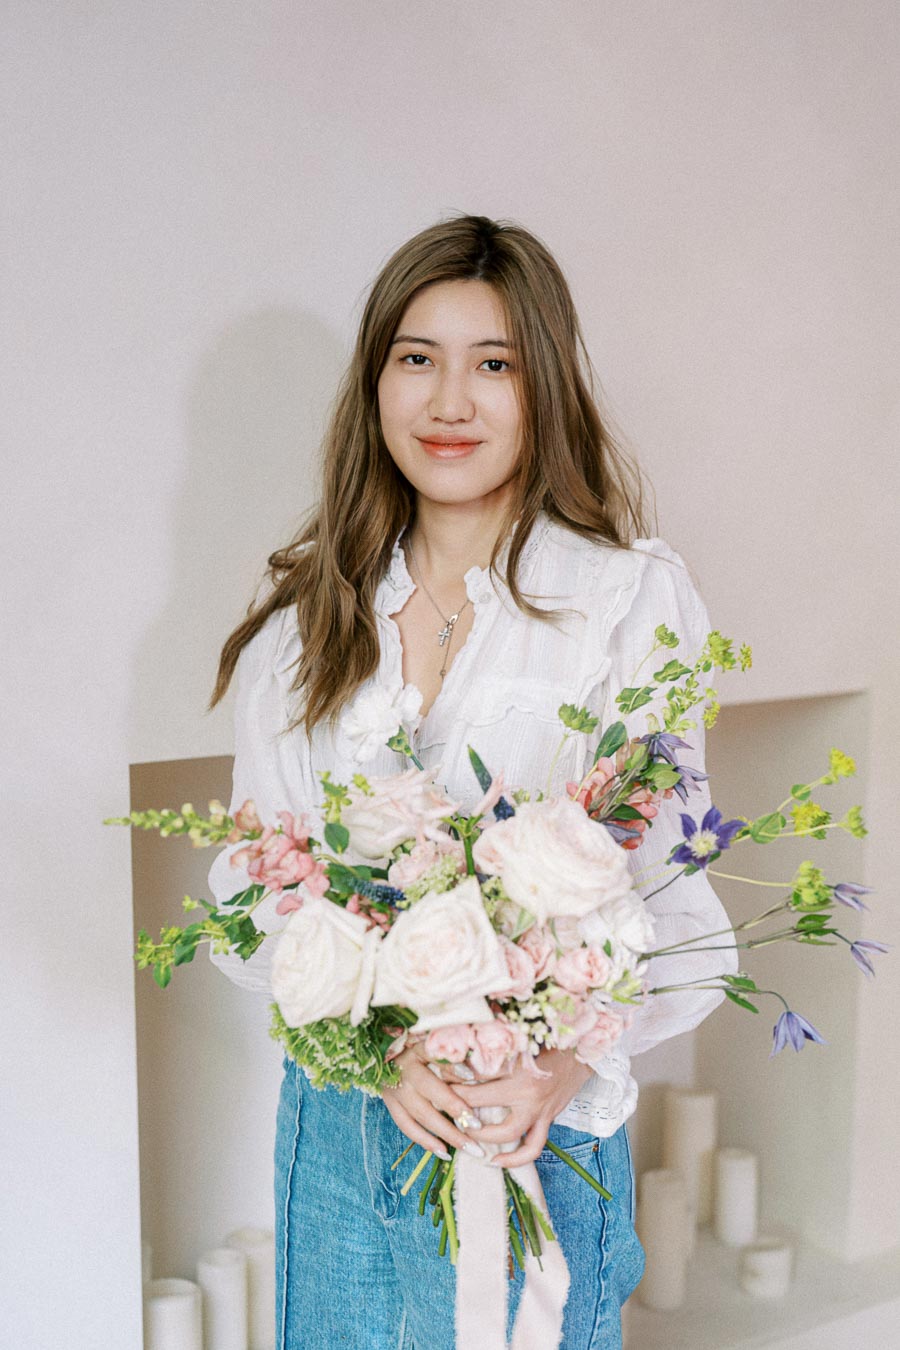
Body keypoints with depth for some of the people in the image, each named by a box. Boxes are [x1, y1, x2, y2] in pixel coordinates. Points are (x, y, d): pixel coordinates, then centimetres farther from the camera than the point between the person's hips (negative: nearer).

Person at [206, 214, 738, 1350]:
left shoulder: (636, 597, -8)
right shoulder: (310, 613, 1)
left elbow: (679, 891, -8)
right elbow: (256, 884, -1)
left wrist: (570, 1062, -23)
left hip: (548, 1124, -2)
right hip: (340, 1114, 3)